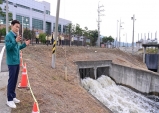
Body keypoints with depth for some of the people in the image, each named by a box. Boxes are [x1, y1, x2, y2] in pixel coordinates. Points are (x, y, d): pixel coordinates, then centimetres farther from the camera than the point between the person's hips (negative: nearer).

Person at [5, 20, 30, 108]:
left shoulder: (16, 36, 11)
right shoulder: (8, 36, -12)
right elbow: (8, 47, -21)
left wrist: (25, 44, 6)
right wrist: (15, 41, -32)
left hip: (17, 61, 8)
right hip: (12, 62, -8)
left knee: (15, 80, 14)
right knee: (11, 80, -3)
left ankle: (13, 96, 25)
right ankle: (10, 100, 6)